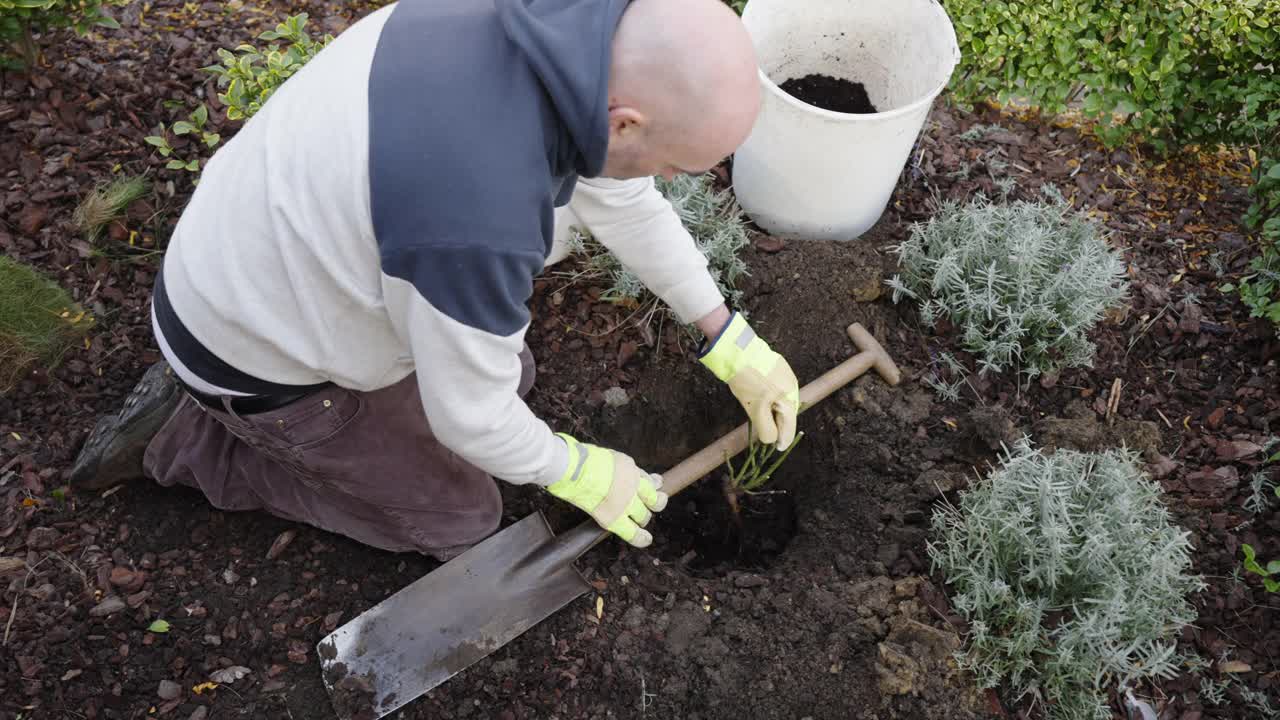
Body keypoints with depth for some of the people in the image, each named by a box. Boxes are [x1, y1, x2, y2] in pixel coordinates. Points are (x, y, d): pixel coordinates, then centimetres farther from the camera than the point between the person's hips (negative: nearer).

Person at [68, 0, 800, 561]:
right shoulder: (480, 218, -42)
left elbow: (621, 196, -2)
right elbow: (468, 415, -25)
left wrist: (733, 340, 3)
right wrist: (581, 474, -5)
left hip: (282, 262, 7)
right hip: (262, 341, -7)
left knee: (510, 375, 20)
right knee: (461, 518, 9)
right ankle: (181, 437, 13)